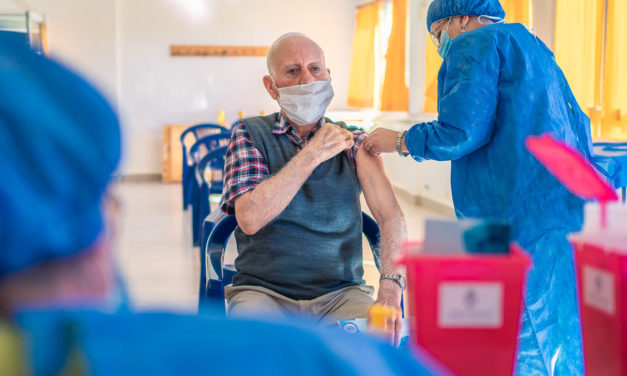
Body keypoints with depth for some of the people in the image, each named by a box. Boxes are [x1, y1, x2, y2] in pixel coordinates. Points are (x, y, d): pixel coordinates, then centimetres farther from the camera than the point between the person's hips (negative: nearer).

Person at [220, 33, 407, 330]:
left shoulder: (353, 142, 8)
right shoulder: (250, 135, 2)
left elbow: (390, 216, -5)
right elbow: (250, 218, -14)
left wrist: (390, 289, -24)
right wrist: (314, 153, -13)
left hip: (341, 292, 2)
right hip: (264, 292, -1)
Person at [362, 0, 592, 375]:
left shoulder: (476, 43, -2)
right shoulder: (533, 48, 25)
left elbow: (459, 133, -14)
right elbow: (581, 131, 22)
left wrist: (398, 141, 1)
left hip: (526, 215, -9)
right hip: (570, 211, 9)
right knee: (562, 342, 12)